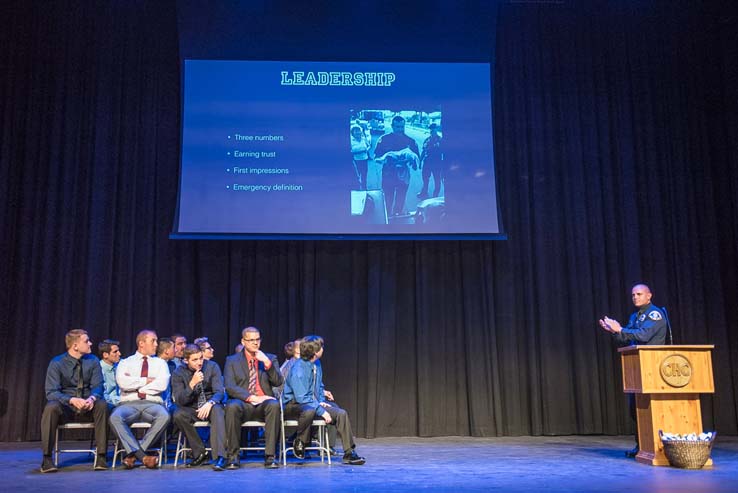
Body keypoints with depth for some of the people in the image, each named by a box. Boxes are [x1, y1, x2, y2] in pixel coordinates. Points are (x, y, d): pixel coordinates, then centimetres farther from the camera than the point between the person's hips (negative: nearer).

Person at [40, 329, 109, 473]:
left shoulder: (93, 361, 0)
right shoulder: (57, 363, -7)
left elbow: (97, 386, -4)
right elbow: (51, 392, -14)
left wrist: (92, 398, -29)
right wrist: (72, 400, -33)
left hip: (87, 407, 2)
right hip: (65, 407, -2)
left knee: (102, 405, -30)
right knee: (51, 407, -35)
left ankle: (101, 456, -26)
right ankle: (47, 458, -24)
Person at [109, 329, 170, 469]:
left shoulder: (160, 363, 17)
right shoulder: (125, 362, 15)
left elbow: (162, 384, -2)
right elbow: (122, 382, -6)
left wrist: (135, 385, -1)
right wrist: (147, 381, -2)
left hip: (152, 403, 1)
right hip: (129, 403, 0)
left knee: (164, 416, -34)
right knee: (115, 417, -34)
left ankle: (133, 453, -23)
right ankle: (142, 456, -32)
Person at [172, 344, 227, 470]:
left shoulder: (212, 367, -6)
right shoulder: (179, 373, -5)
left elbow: (220, 392, -13)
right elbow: (179, 400, -12)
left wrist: (210, 403, -35)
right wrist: (192, 384, -28)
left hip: (210, 407, -1)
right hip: (192, 409, 2)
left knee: (217, 410, -35)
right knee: (178, 415, -30)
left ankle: (219, 457, -43)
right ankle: (199, 452, -16)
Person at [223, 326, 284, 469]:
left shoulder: (270, 358, 16)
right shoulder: (232, 360, 11)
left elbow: (278, 382, 3)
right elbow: (229, 387, -2)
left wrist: (267, 363, -10)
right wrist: (251, 397, -15)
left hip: (264, 404, 1)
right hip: (243, 403, -1)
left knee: (274, 405, -34)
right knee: (232, 406, -36)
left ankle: (269, 456, -29)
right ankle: (233, 455, -24)